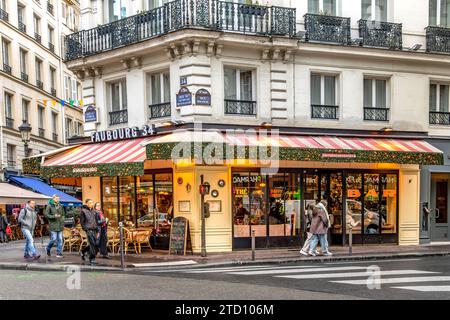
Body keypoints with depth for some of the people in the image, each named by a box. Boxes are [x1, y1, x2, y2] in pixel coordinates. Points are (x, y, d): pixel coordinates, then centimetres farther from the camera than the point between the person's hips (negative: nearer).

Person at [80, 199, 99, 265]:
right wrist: (85, 229, -11)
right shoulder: (83, 211, -4)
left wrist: (97, 227, 14)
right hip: (89, 229, -7)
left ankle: (83, 252, 31)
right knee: (92, 244, -11)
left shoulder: (93, 210, 15)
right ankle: (92, 259, -2)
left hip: (94, 230, 7)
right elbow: (82, 221, -4)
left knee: (95, 244, 8)